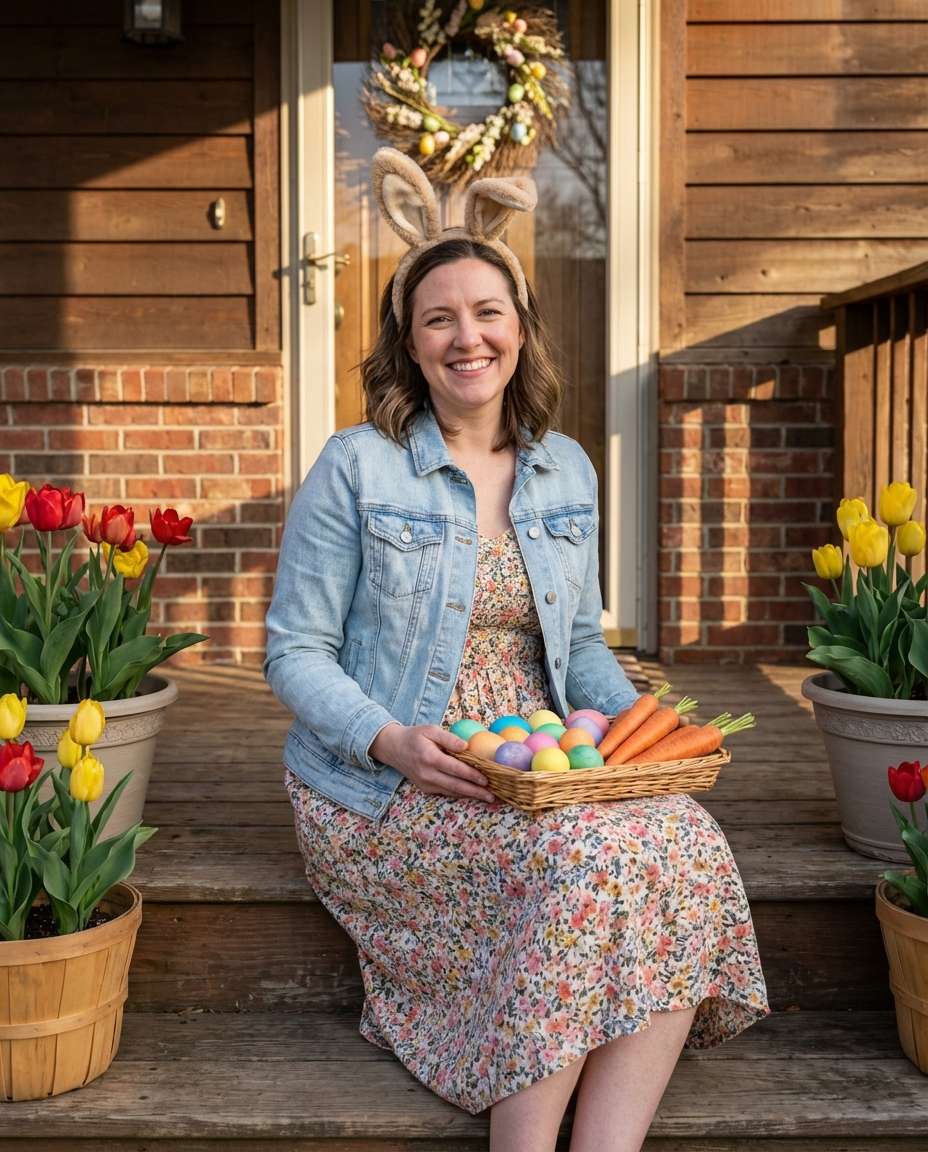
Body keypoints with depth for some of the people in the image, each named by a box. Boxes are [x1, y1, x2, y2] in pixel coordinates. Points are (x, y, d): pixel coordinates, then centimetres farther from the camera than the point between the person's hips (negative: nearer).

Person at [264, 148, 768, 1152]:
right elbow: (295, 652, -4)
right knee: (596, 857, -31)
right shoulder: (356, 467, -3)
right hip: (383, 794, -4)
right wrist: (391, 740, -21)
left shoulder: (566, 470, 12)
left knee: (687, 844, -25)